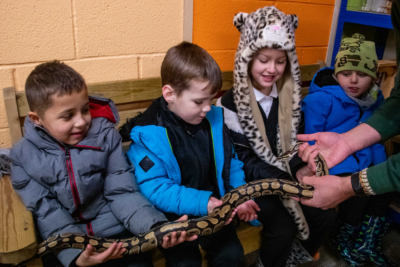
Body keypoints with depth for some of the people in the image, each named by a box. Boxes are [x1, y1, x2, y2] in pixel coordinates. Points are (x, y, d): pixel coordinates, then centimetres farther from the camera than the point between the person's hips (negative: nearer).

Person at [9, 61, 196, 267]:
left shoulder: (106, 136, -6)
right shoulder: (24, 157, -4)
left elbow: (122, 192, -8)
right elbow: (48, 214, -7)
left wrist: (158, 228, -23)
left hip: (117, 233, 0)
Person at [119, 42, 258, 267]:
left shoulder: (214, 119, -3)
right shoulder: (148, 135, -19)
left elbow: (230, 161, 8)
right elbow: (155, 189, -21)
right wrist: (202, 203, -28)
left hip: (214, 207, 4)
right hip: (173, 215, -4)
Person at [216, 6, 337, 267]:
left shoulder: (288, 96, 1)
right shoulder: (231, 104, -16)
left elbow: (293, 140, 7)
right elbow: (243, 159, -18)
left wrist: (301, 168, -15)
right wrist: (288, 180, -27)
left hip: (289, 175, 6)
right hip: (253, 182, -5)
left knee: (327, 214, -4)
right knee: (284, 227, -21)